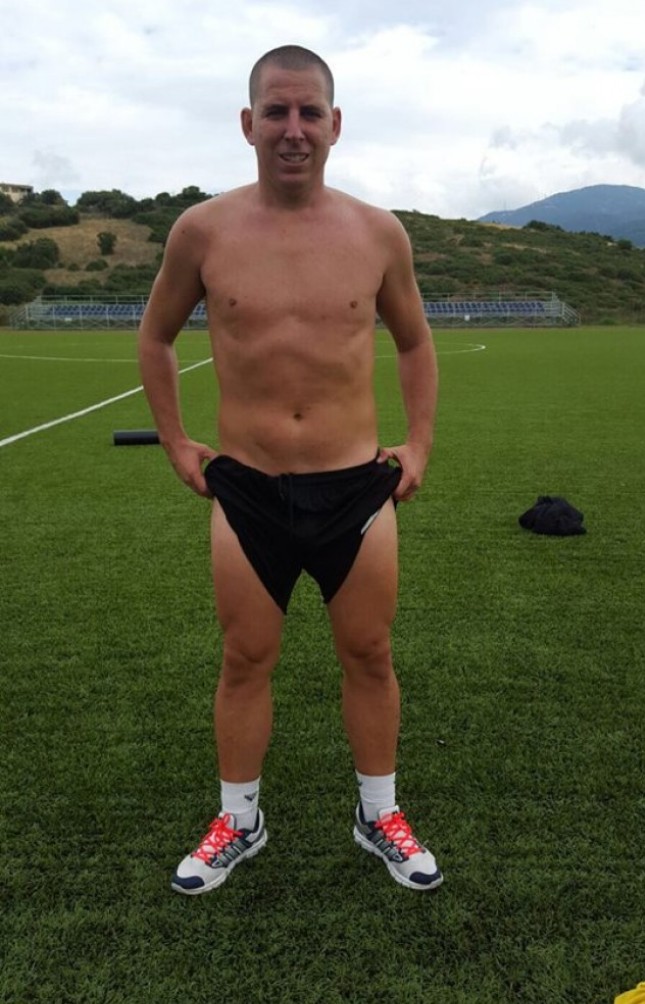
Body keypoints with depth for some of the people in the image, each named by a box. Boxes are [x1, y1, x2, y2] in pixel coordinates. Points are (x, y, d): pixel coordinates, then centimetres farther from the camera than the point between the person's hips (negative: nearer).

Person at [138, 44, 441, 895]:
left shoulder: (379, 233, -1)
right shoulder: (202, 231, -3)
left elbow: (415, 343, 14)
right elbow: (155, 337, 12)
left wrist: (419, 444, 8)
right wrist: (175, 443, 7)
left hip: (357, 489, 1)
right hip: (246, 491, 0)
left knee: (369, 657, 12)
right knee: (245, 662, 12)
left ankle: (381, 816, 35)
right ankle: (238, 822, 34)